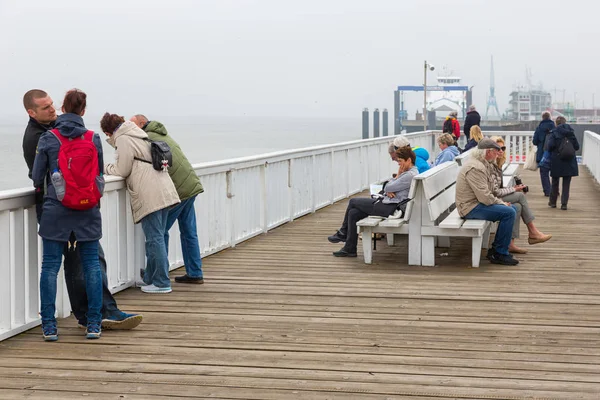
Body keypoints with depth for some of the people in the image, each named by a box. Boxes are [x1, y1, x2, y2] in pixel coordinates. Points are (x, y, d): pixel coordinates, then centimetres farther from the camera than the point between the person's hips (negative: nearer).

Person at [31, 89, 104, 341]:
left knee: (50, 266, 5)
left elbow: (37, 178, -1)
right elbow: (99, 174, 10)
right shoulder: (94, 139, 1)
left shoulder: (48, 139, -4)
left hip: (56, 210, -1)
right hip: (88, 212, 1)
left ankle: (49, 326, 4)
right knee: (91, 264, 9)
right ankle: (94, 324, 9)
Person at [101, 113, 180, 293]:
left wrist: (105, 167, 11)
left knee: (155, 239, -6)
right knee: (157, 237, 13)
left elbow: (122, 171, -5)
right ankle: (151, 279, 20)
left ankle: (162, 283, -5)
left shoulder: (123, 139, -5)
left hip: (150, 195, -9)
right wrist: (112, 167, 25)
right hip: (164, 192, 9)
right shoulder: (138, 135, 23)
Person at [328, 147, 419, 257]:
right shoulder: (411, 172, 15)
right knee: (353, 213, 4)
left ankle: (343, 233, 15)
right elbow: (388, 187, 15)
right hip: (389, 204, 10)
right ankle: (350, 249, 8)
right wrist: (388, 191, -8)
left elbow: (387, 188, -17)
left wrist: (397, 175, -3)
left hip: (389, 208, -10)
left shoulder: (410, 175, -18)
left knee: (353, 202, -1)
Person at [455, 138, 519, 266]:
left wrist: (500, 201, 4)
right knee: (508, 213, -21)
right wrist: (501, 203, -12)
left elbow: (488, 191, 19)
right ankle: (500, 254, -13)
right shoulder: (475, 168, -22)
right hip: (471, 207, -11)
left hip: (477, 203, 11)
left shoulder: (484, 164, 14)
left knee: (512, 208, 13)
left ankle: (496, 249, 14)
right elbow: (484, 197, -26)